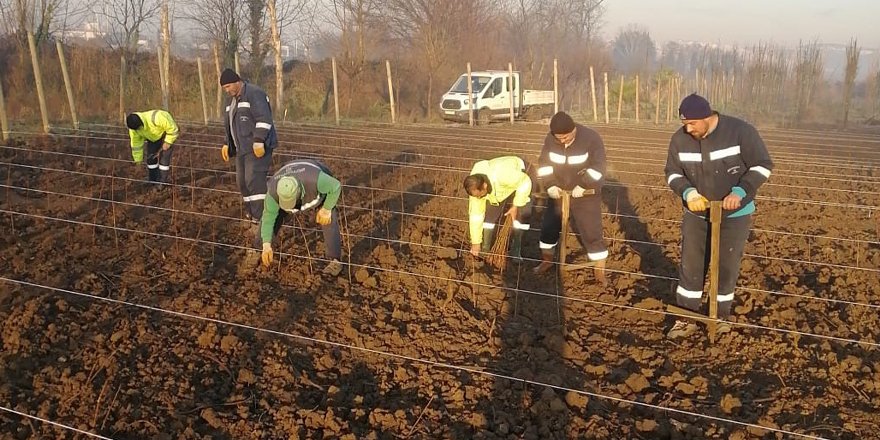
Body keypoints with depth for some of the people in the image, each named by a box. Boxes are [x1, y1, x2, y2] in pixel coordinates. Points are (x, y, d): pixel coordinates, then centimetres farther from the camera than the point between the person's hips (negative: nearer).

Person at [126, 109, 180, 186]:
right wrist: (138, 159, 0)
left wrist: (168, 142, -25)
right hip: (153, 137, 6)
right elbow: (136, 143, -8)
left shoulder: (156, 118, -44)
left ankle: (162, 183, 1)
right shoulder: (133, 127, -23)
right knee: (151, 158, 2)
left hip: (167, 135, -6)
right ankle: (152, 182, 17)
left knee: (164, 159, -10)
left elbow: (172, 128, -30)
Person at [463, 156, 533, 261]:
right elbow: (476, 215, -19)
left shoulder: (503, 175, -47)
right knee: (490, 214, -11)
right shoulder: (476, 188, -28)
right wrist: (476, 242, -15)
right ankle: (485, 251, 4)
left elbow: (525, 182, -31)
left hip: (520, 179, -4)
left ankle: (515, 252, -8)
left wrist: (516, 205, -28)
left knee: (523, 213, -21)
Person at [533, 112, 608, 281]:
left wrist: (582, 186, -28)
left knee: (592, 233, -4)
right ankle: (547, 260, 33)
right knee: (549, 228, 12)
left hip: (586, 196, -4)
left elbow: (597, 167, -21)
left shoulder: (591, 138, -19)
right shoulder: (550, 139, -7)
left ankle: (600, 273, 5)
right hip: (559, 193, 4)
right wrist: (550, 185, -13)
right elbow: (544, 163, -1)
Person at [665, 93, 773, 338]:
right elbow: (673, 172, 2)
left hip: (734, 215, -2)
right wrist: (688, 193, -18)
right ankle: (686, 318, 16)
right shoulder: (680, 138, -9)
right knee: (690, 266, 4)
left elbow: (763, 165, -12)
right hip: (696, 214, 3)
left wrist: (740, 192, -25)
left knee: (726, 267, 7)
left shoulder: (740, 131, -18)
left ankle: (721, 316, 25)